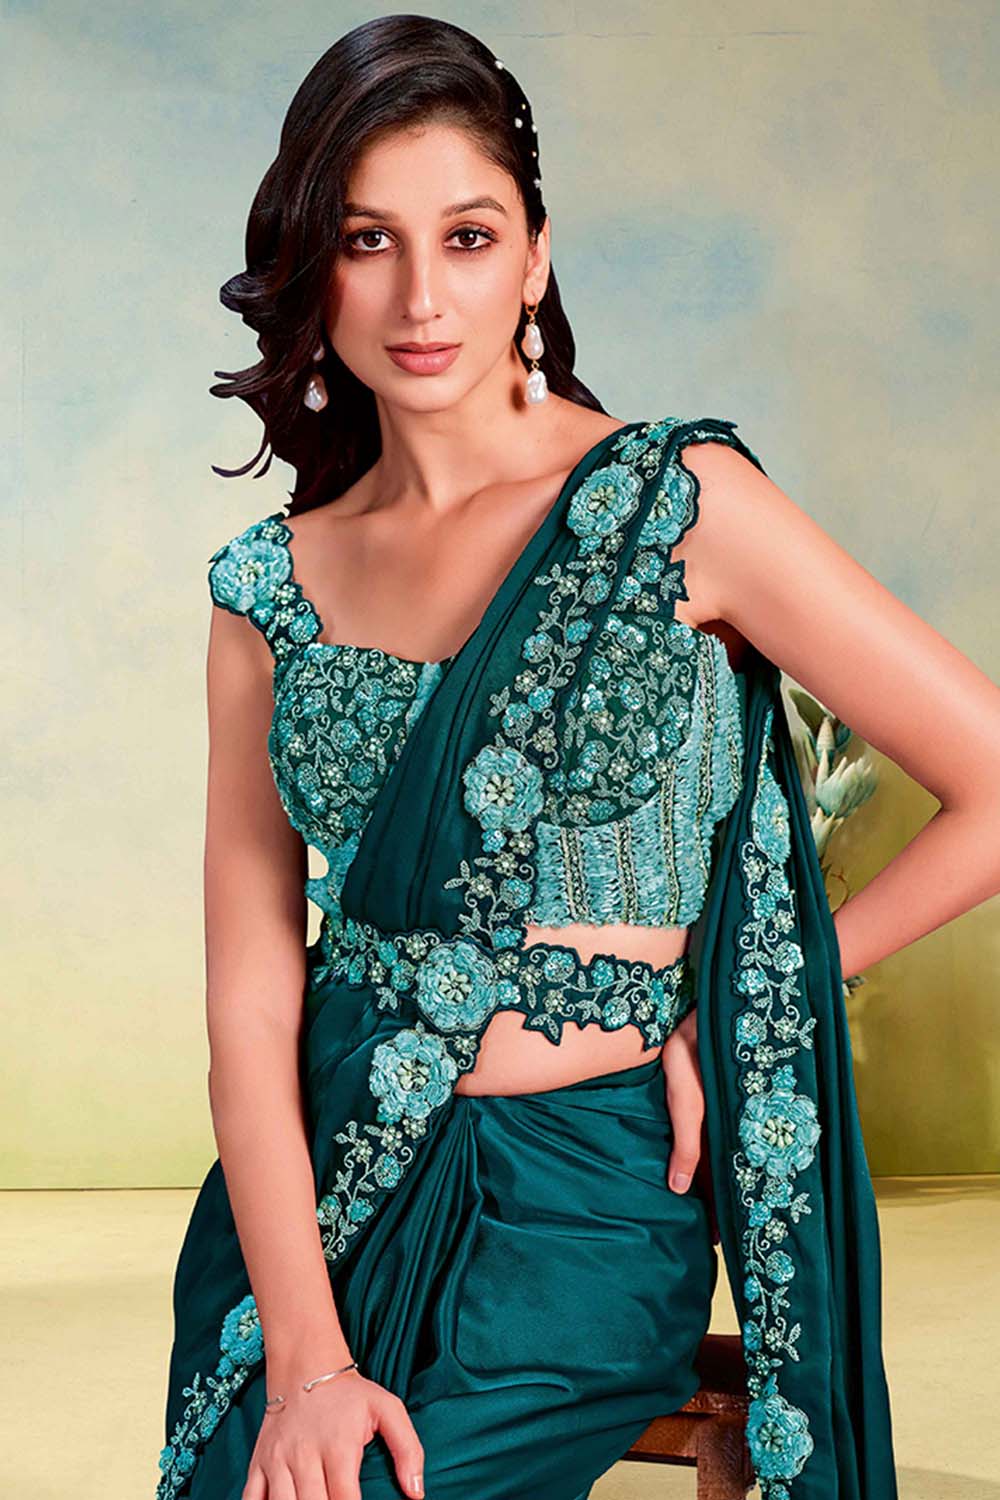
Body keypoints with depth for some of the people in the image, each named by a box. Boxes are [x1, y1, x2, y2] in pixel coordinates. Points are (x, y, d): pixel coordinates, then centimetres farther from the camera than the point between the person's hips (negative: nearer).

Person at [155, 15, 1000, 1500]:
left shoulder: (680, 504, -6)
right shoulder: (270, 585, 4)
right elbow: (250, 1001, -1)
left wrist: (728, 1001, -1)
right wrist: (305, 1356, -13)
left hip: (586, 1195, -3)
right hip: (322, 1178, 3)